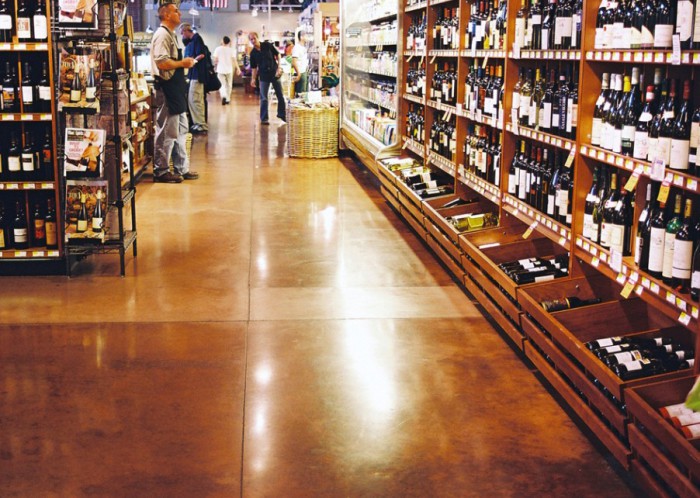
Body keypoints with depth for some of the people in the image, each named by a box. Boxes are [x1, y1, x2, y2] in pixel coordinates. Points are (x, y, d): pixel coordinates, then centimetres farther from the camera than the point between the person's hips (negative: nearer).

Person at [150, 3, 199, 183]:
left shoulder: (171, 35, 18)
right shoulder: (162, 35, -14)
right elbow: (161, 63, -25)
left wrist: (186, 62, 12)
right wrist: (183, 63, -14)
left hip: (176, 89, 11)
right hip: (166, 89, -11)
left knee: (181, 130, 15)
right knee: (166, 132, -4)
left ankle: (181, 168, 23)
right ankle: (161, 171, 4)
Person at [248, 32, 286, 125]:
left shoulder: (267, 45, -6)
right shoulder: (253, 53, 0)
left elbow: (278, 55, -1)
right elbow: (254, 67, 6)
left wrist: (278, 69, -8)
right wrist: (253, 79, -3)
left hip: (274, 73, -1)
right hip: (264, 76, 1)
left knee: (280, 96, 7)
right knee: (263, 98, -2)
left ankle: (282, 114, 23)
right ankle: (264, 118, 5)